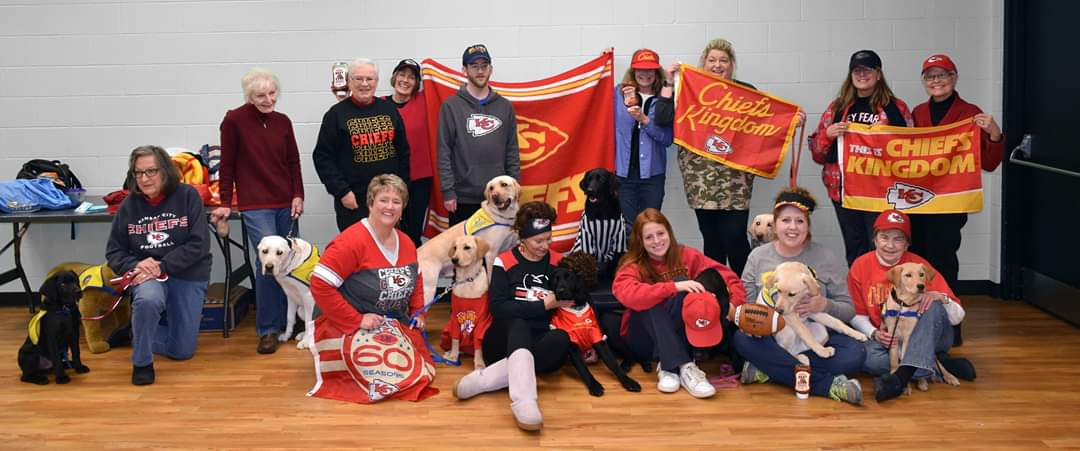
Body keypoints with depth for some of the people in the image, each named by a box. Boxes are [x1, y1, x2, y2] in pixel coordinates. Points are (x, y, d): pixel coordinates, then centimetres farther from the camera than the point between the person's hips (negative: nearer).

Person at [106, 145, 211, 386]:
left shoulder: (187, 196, -10)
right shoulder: (129, 206, -4)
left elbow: (199, 244, -14)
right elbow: (114, 251, 3)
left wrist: (163, 265, -21)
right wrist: (134, 266, -18)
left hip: (187, 276, 0)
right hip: (147, 275, 0)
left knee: (182, 351, 4)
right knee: (148, 300, -38)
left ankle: (139, 333, 38)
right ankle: (141, 362, -12)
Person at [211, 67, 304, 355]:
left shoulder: (283, 122, 8)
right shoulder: (234, 120, -5)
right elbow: (227, 166, -1)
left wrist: (298, 195, 3)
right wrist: (225, 203, -1)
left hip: (286, 203, 5)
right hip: (255, 204, -5)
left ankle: (287, 320, 21)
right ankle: (268, 330, -1)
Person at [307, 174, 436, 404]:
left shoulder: (406, 243, 6)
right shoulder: (351, 241, -19)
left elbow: (415, 281, 23)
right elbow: (320, 285, -23)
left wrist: (418, 313, 6)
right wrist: (356, 320, -21)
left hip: (396, 325, 7)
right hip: (352, 329, -7)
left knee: (420, 368, -6)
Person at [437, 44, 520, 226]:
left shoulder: (505, 106, 8)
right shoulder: (451, 106, -1)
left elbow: (512, 151, 10)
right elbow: (444, 152, -4)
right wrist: (447, 191, -9)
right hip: (464, 197, -2)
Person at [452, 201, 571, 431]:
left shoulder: (559, 263, 8)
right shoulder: (504, 262, 0)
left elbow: (570, 302, 15)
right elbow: (498, 308, -12)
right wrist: (544, 305, -12)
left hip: (541, 343, 2)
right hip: (505, 341, -2)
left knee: (562, 339, -31)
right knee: (519, 324, -35)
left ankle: (481, 380, -38)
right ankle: (523, 400, -56)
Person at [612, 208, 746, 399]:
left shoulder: (686, 256, -2)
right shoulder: (632, 267, -8)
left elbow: (729, 277, -9)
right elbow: (629, 295, -31)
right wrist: (674, 287, -37)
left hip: (685, 333, 1)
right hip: (645, 338, -1)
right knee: (653, 302, -29)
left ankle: (669, 368, -31)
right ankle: (684, 367, -38)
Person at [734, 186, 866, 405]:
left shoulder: (828, 259, 2)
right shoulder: (758, 256, 5)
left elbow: (849, 310, 1)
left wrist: (825, 305, -21)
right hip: (770, 336, 1)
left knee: (855, 354, -29)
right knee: (742, 338, -33)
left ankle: (768, 369, -24)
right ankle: (828, 384, -29)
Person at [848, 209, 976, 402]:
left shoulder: (919, 265, -8)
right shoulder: (861, 266, -3)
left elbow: (958, 317, -8)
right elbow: (857, 314, 3)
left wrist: (939, 297, -29)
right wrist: (874, 333, -17)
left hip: (926, 337, 0)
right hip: (884, 339, 1)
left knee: (934, 306, -30)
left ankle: (901, 376, -43)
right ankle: (940, 365, -22)